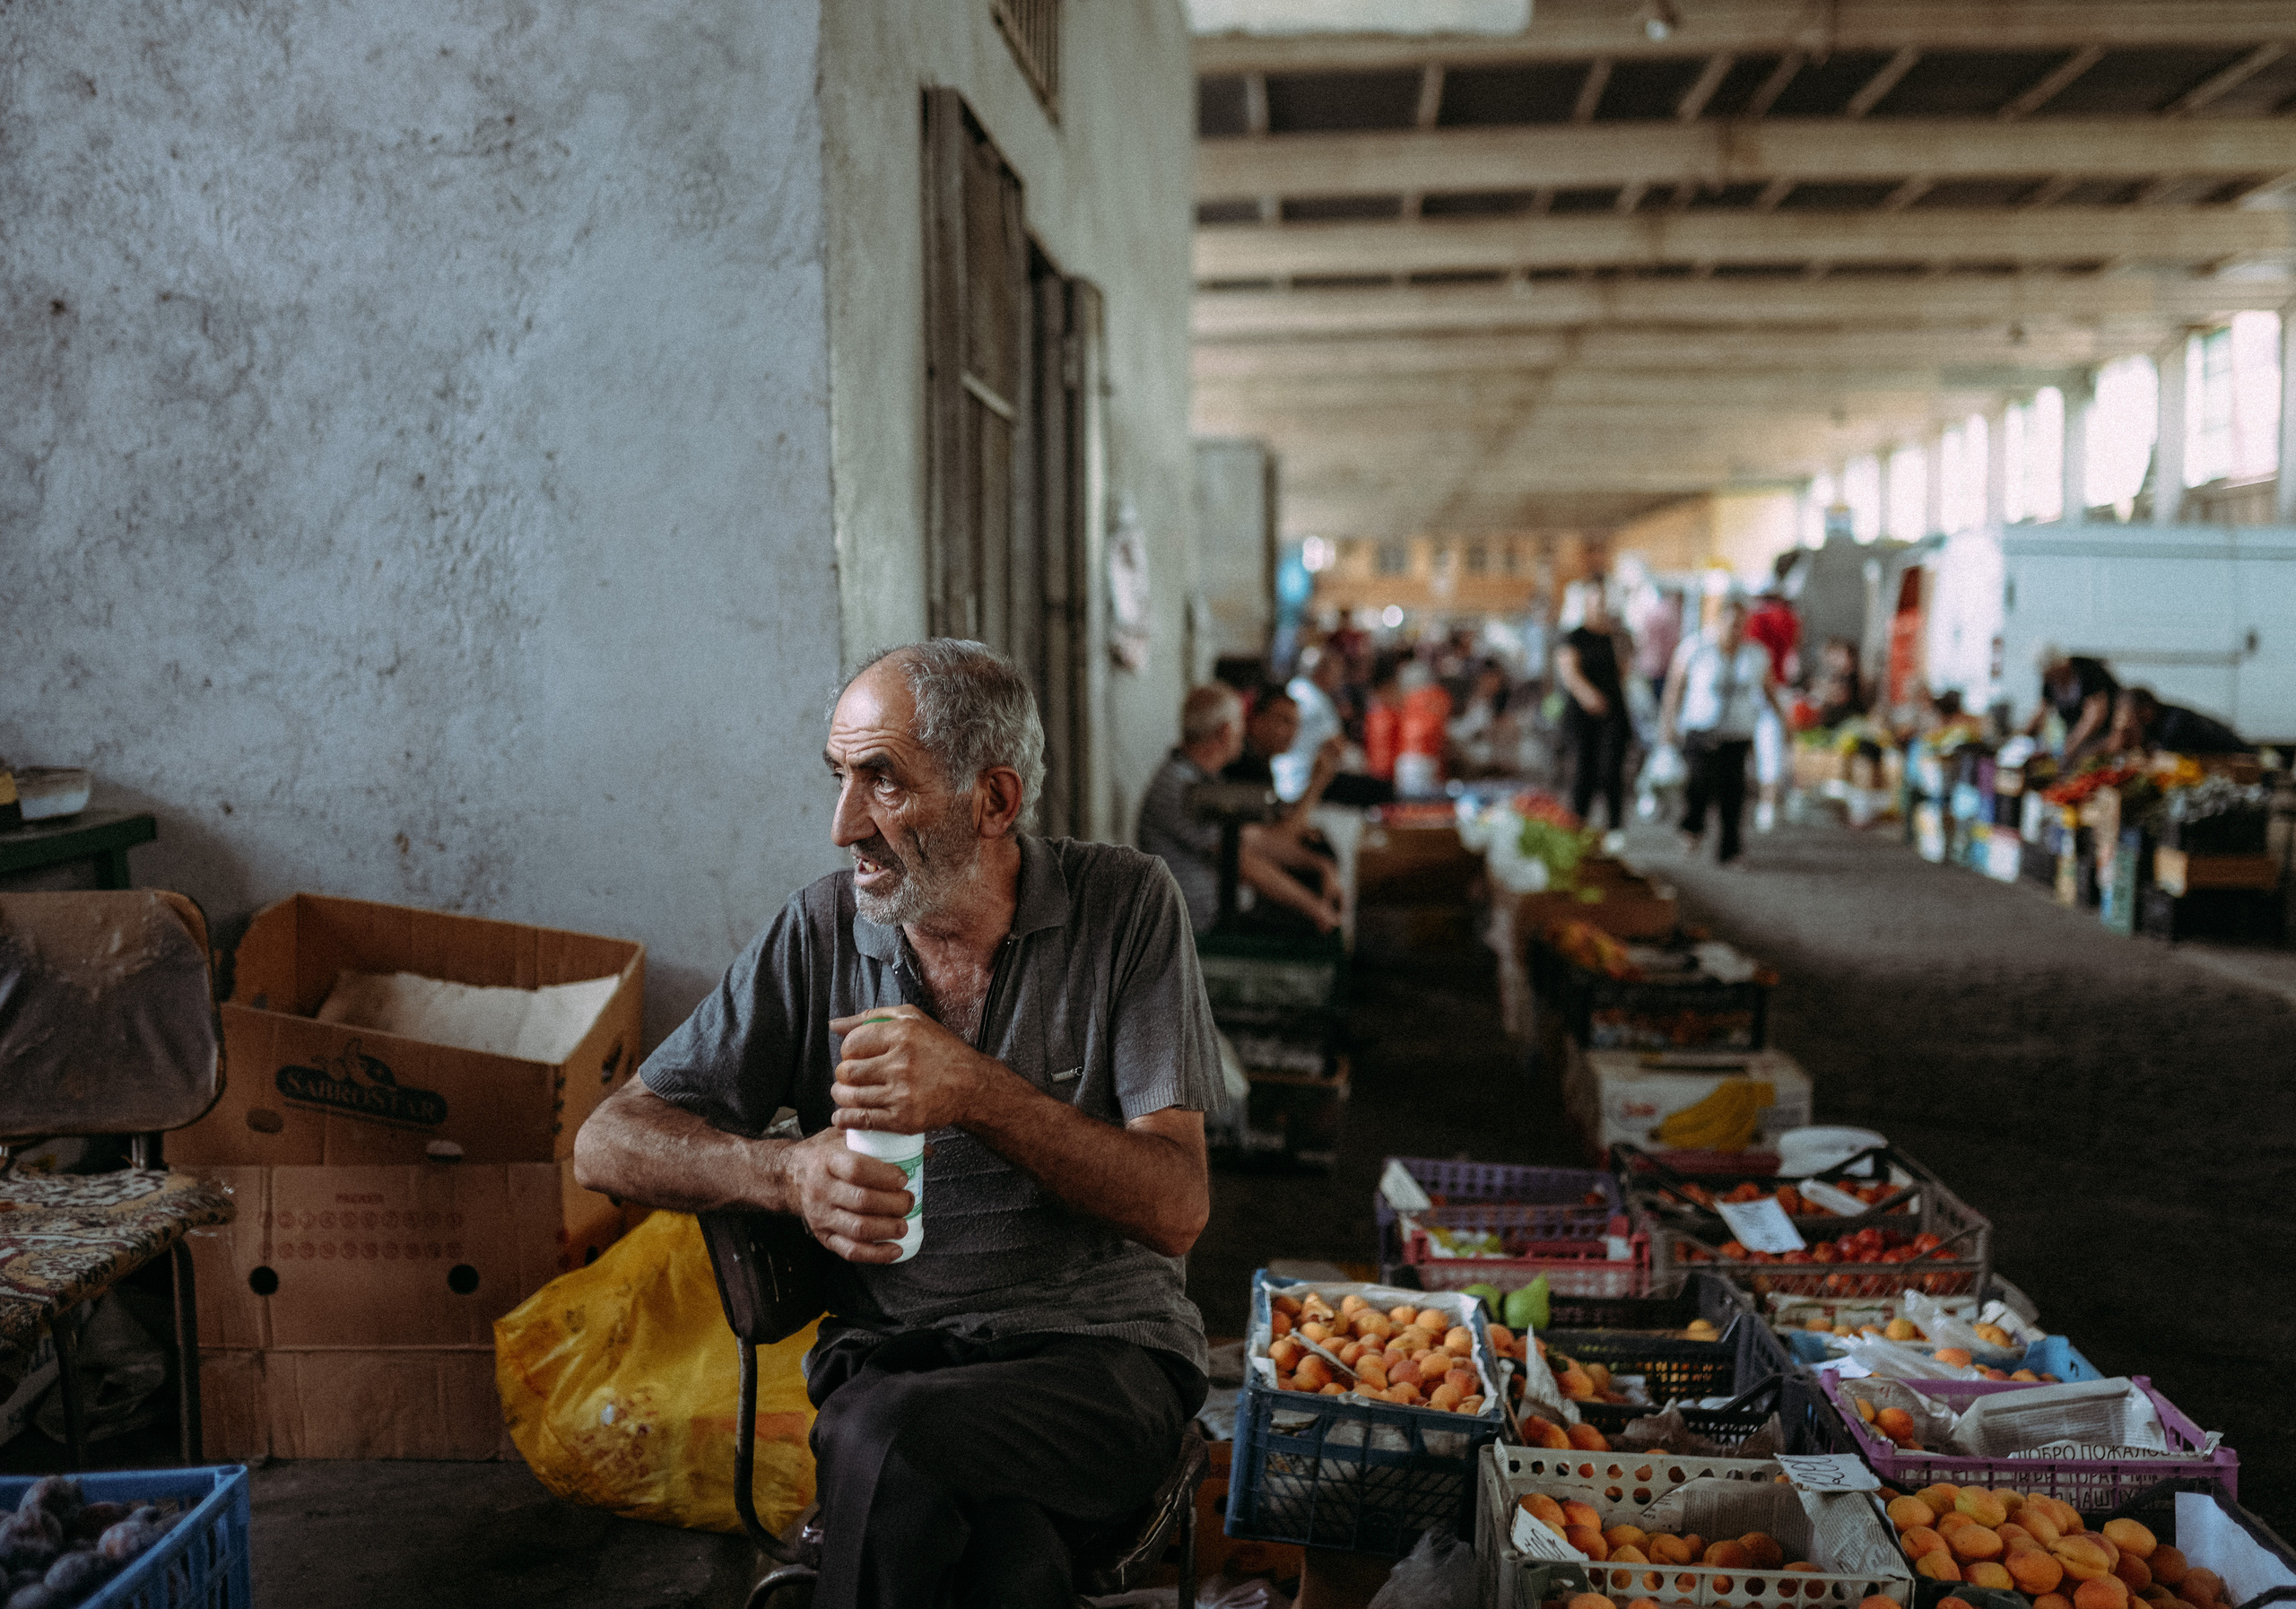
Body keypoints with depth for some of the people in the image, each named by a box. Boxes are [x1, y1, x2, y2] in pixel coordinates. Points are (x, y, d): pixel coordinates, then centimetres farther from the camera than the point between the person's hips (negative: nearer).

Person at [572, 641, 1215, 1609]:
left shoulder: (1125, 905, -2)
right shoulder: (820, 931, 4)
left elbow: (1177, 1208, -9)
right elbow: (607, 1143, 3)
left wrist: (978, 1092, -23)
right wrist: (788, 1172, -18)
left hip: (1101, 1356, -1)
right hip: (885, 1359, 2)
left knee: (891, 1440, -33)